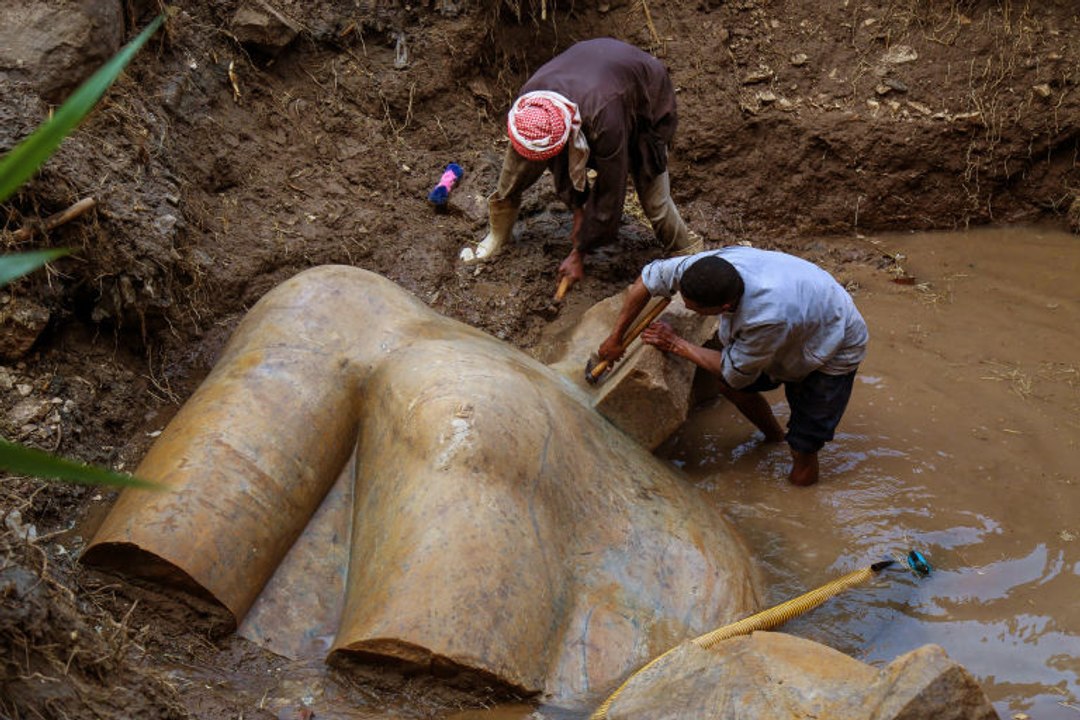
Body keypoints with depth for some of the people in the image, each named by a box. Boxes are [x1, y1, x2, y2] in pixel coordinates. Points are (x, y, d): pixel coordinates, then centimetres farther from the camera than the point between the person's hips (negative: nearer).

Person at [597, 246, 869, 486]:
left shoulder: (768, 317, -45)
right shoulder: (710, 264, -28)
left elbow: (735, 372, -24)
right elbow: (649, 278, -10)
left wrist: (676, 344, -14)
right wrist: (615, 339, -6)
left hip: (834, 351, -6)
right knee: (728, 385, 10)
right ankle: (774, 438, 34)